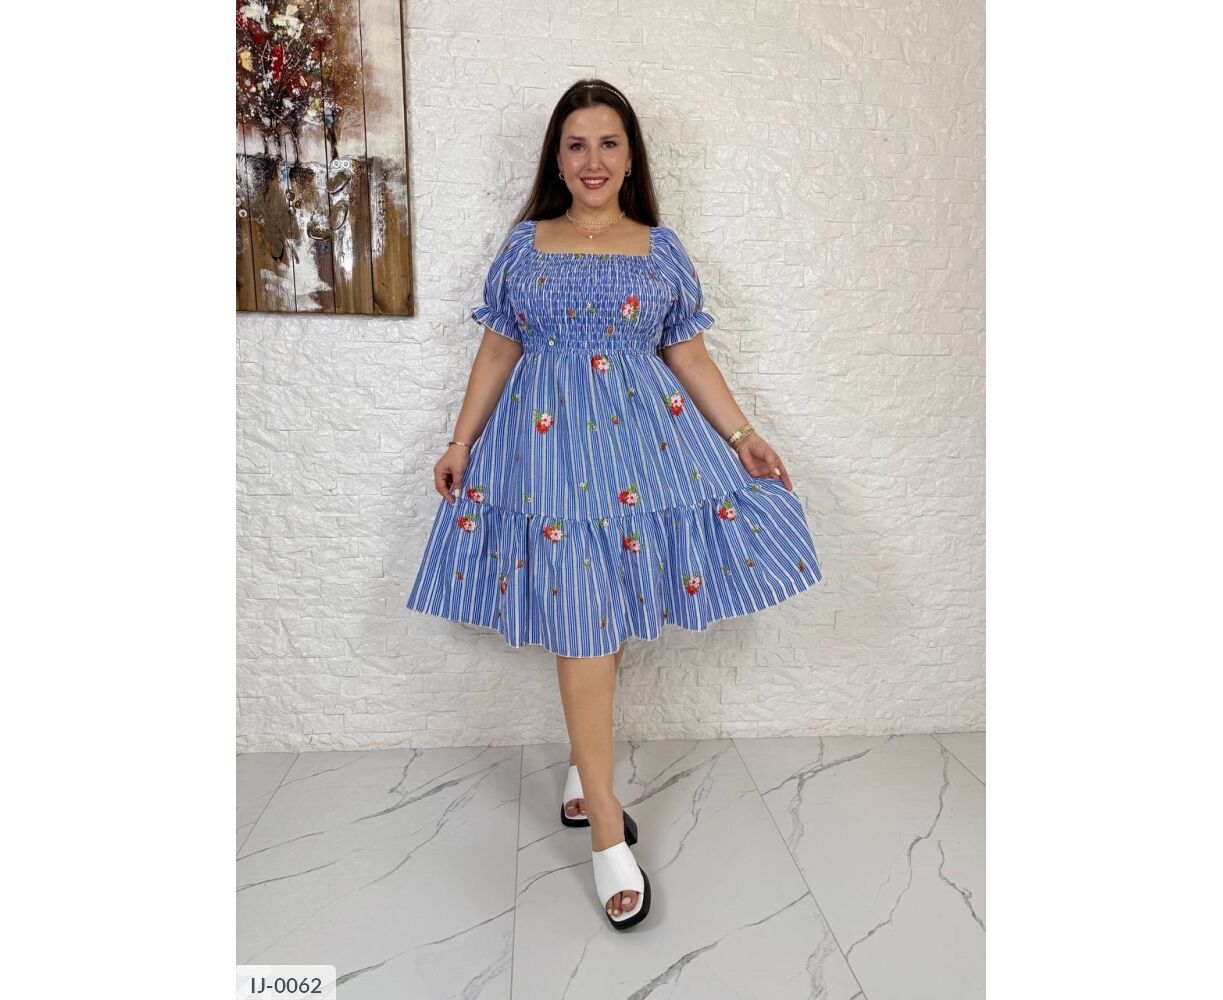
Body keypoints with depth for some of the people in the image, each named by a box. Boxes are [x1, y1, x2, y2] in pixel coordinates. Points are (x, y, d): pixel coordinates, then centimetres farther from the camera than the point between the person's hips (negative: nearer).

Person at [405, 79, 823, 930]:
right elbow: (497, 351, 10)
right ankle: (607, 831, 4)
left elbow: (690, 355, 8)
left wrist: (743, 437, 1)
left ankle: (582, 767, 29)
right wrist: (461, 444, 7)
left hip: (644, 436, 2)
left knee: (609, 613, 4)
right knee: (581, 623, -5)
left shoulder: (662, 249, 9)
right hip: (549, 440, -1)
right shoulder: (524, 244, 8)